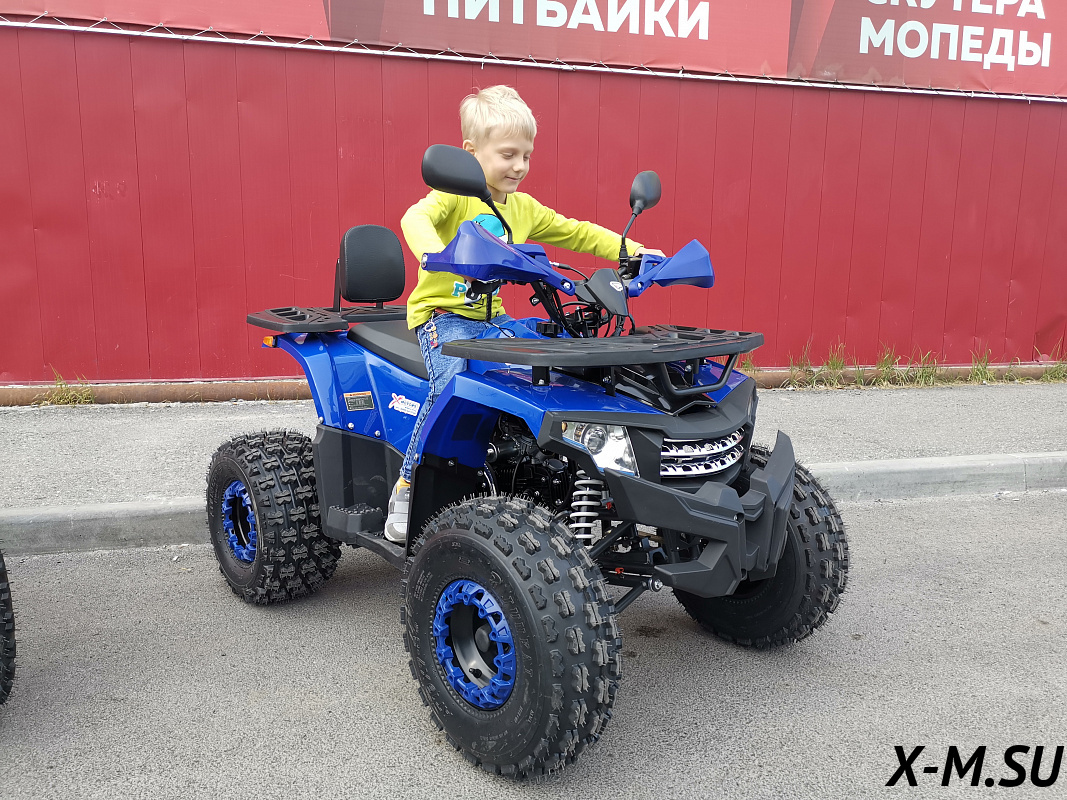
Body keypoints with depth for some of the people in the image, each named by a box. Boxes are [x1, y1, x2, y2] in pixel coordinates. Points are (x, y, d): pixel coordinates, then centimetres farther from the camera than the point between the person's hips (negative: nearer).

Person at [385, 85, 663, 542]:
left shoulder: (524, 209, 11)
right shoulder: (455, 194, -8)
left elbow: (578, 234, 16)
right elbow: (415, 218, -28)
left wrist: (634, 251, 5)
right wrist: (435, 253, -51)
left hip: (491, 318, 6)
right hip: (443, 312, -6)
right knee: (452, 383, -31)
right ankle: (406, 488, -18)